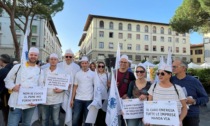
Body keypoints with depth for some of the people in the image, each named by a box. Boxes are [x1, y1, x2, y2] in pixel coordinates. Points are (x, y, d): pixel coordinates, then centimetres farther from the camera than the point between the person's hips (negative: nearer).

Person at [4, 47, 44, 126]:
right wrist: (13, 86, -12)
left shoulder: (40, 71, 5)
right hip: (16, 103, -2)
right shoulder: (18, 67, 2)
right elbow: (8, 79, 7)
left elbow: (41, 87, 4)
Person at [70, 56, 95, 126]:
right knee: (75, 118, 6)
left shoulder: (92, 74, 0)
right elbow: (75, 87, 7)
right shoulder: (77, 74, 4)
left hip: (89, 99, -1)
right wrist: (72, 99, 3)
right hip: (78, 99, 2)